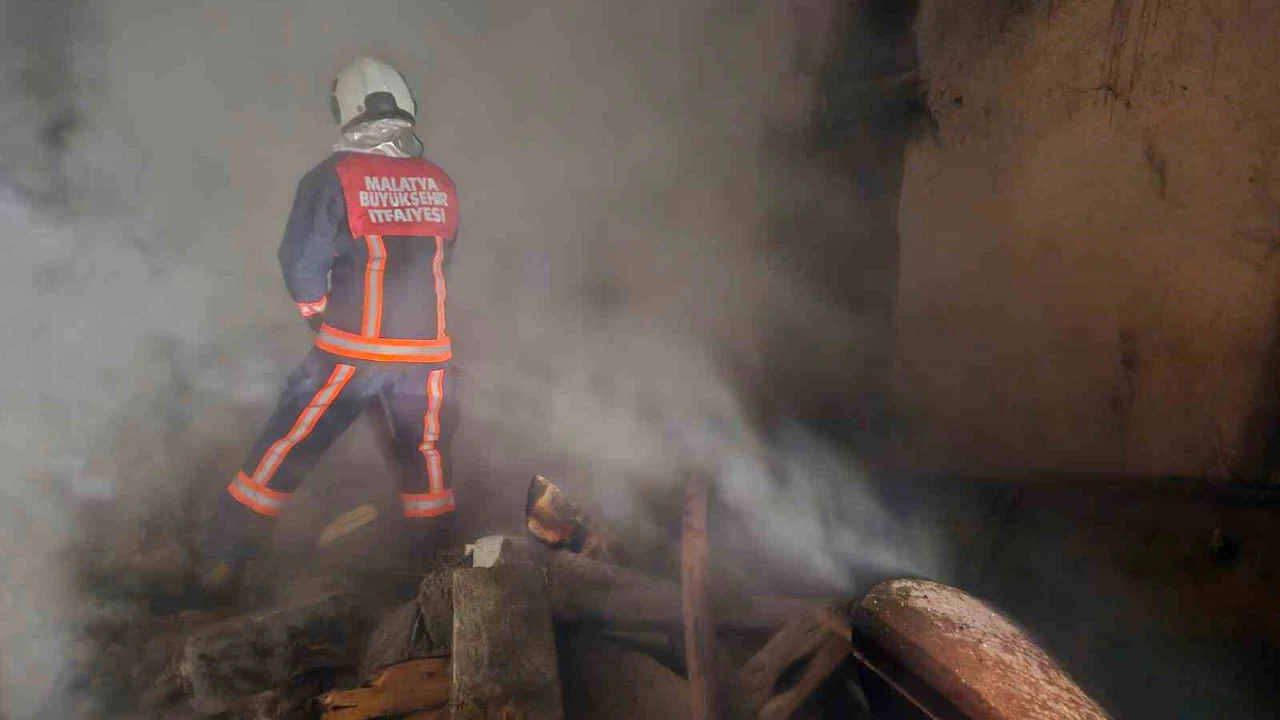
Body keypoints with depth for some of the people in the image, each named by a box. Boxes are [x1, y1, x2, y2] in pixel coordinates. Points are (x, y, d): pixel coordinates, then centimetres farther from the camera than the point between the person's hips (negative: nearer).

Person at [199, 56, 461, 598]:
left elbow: (301, 261, -7)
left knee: (282, 454, 7)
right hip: (426, 351, 3)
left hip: (352, 351, -3)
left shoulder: (334, 177, -8)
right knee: (426, 456, 19)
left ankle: (217, 571, 12)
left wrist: (315, 309, 11)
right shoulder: (441, 184, 3)